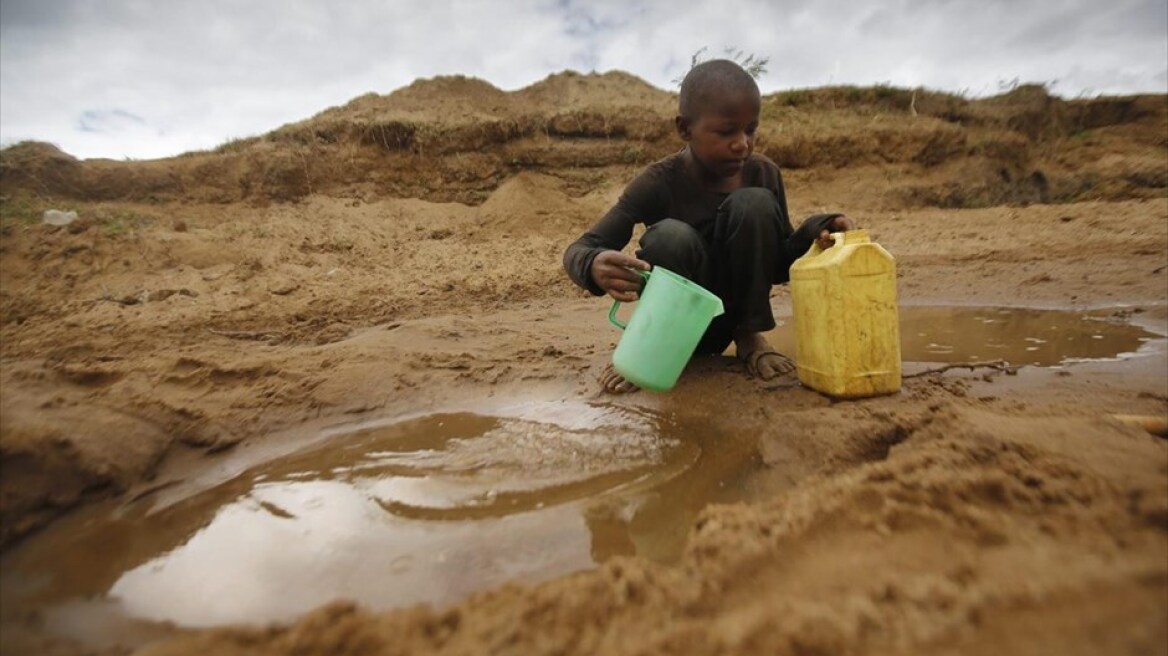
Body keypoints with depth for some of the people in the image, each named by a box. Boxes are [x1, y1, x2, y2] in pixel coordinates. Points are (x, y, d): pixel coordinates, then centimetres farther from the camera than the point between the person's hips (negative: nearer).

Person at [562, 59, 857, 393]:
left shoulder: (764, 173, -6)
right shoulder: (659, 183, -17)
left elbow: (779, 265, 0)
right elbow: (577, 251, -19)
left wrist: (816, 230, -21)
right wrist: (596, 267, -44)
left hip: (732, 315, 3)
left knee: (753, 203, -21)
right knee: (671, 236, -33)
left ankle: (749, 336, -5)